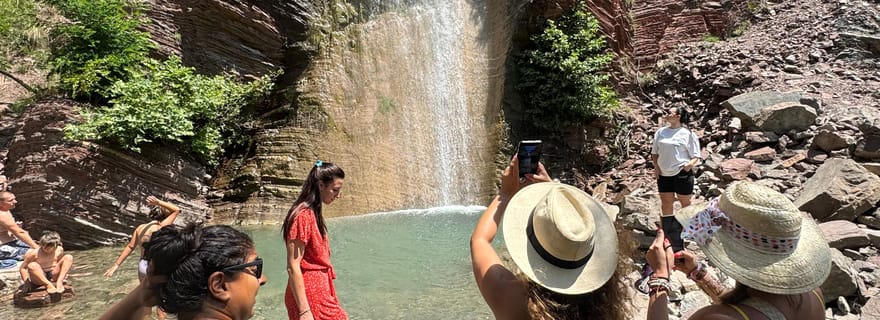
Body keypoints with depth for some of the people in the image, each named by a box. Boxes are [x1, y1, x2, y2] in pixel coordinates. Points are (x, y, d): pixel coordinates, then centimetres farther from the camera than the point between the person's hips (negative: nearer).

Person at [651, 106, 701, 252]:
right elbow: (654, 152, 16)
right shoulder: (661, 132, 9)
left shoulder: (687, 134, -4)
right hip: (664, 174, 5)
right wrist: (656, 166, 1)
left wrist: (691, 163, -23)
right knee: (666, 203, 10)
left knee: (685, 202, 8)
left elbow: (696, 156, -2)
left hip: (682, 173, -5)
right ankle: (667, 237, 21)